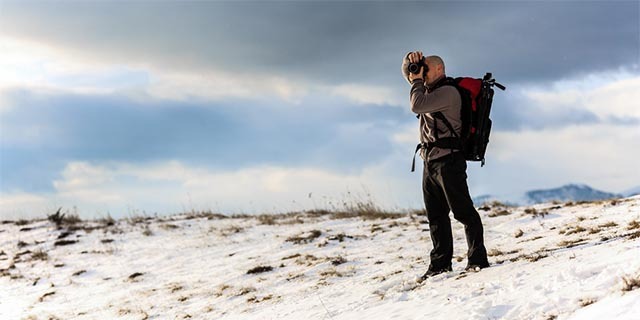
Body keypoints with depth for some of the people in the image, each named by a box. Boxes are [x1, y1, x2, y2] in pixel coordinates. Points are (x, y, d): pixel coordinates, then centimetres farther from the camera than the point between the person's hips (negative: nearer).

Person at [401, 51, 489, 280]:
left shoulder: (448, 92, -11)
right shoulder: (430, 88, 17)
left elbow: (417, 105, -19)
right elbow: (406, 72, 27)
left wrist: (417, 81, -5)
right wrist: (412, 62, 5)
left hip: (448, 160, -9)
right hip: (430, 161, 10)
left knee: (462, 211, -8)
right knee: (436, 216, 9)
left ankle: (477, 259, -4)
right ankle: (440, 263, 14)